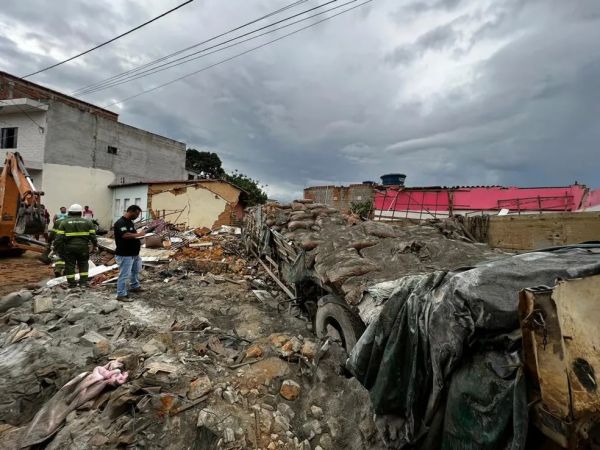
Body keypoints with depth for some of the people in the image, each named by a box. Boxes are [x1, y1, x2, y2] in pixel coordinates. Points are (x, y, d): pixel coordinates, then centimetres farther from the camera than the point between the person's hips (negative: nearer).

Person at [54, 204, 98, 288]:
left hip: (69, 247, -1)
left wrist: (59, 248, 2)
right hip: (83, 247, 1)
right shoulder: (87, 222, 4)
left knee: (70, 265, 10)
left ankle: (71, 283, 15)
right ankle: (83, 282, 11)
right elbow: (93, 235, 3)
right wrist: (95, 245, 14)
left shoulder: (64, 222, 1)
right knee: (83, 264, 14)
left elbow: (59, 237, -4)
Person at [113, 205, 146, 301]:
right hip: (125, 255, -10)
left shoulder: (130, 222, 11)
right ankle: (121, 295, 6)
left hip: (134, 253, 10)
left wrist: (139, 237, 5)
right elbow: (126, 235, -33)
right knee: (124, 275, -3)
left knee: (136, 271, 24)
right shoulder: (120, 223, -20)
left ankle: (135, 286, 42)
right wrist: (138, 234, -22)